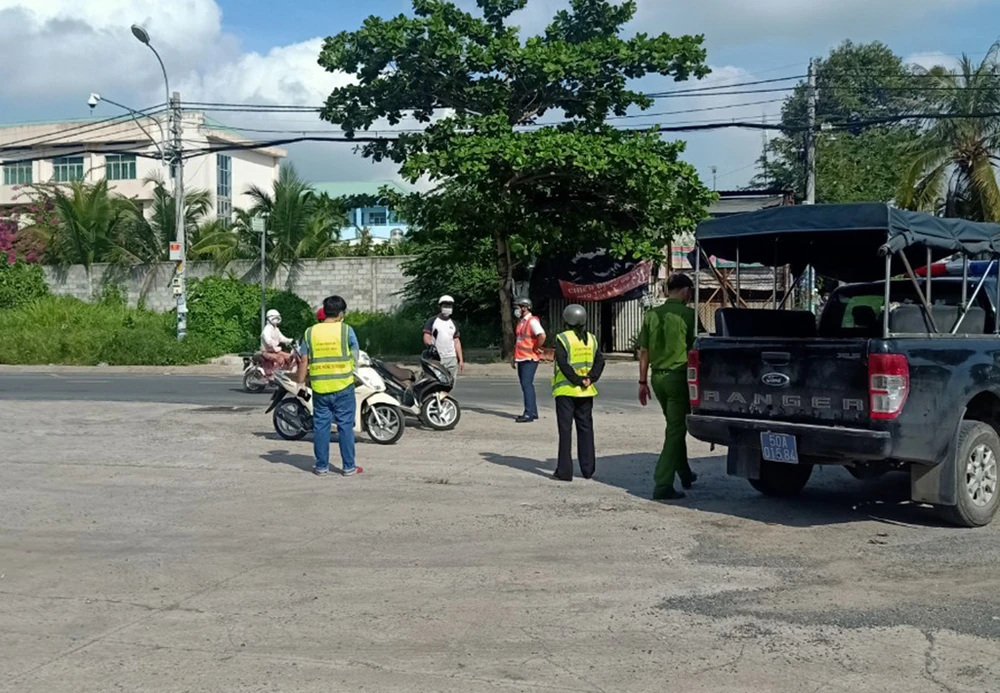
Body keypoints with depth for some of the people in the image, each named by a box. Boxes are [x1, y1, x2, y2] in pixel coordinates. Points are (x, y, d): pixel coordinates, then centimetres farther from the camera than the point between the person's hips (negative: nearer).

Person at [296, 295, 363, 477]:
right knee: (345, 425, 5)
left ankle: (321, 466, 13)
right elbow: (354, 355, 3)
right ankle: (348, 466, 9)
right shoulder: (346, 330, -5)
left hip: (320, 387, 2)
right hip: (343, 386, -2)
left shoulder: (310, 332, 1)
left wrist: (301, 383, 7)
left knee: (320, 426, 9)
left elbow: (304, 360, 1)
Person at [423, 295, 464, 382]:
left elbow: (457, 342, 17)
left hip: (452, 358, 5)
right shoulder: (432, 321, 4)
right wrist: (430, 346, -26)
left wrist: (461, 360, 9)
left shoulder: (453, 324, 19)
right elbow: (426, 338, -5)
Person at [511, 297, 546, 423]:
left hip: (529, 359, -9)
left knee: (527, 385, -12)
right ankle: (533, 412, 18)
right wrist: (514, 357, 20)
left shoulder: (532, 321, -14)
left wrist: (536, 348, -15)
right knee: (526, 385, 12)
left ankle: (528, 414, -12)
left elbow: (542, 336, -28)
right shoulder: (521, 322, 16)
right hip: (521, 359, 9)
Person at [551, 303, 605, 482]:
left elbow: (563, 364, -18)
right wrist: (590, 379, -6)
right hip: (586, 392, 5)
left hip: (566, 390, -5)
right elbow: (600, 361, 0)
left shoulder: (562, 338, -9)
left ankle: (564, 471, -2)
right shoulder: (591, 339, 7)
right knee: (585, 428, 13)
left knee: (565, 429, -1)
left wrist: (577, 380, -13)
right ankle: (588, 469, 16)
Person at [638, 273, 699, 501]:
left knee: (675, 426, 22)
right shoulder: (687, 315, -10)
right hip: (678, 376, -6)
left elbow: (643, 351, 9)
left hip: (658, 377, 6)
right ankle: (662, 485, -8)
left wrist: (643, 381, 14)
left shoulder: (652, 315, 6)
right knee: (675, 430, -2)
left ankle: (685, 474, 35)